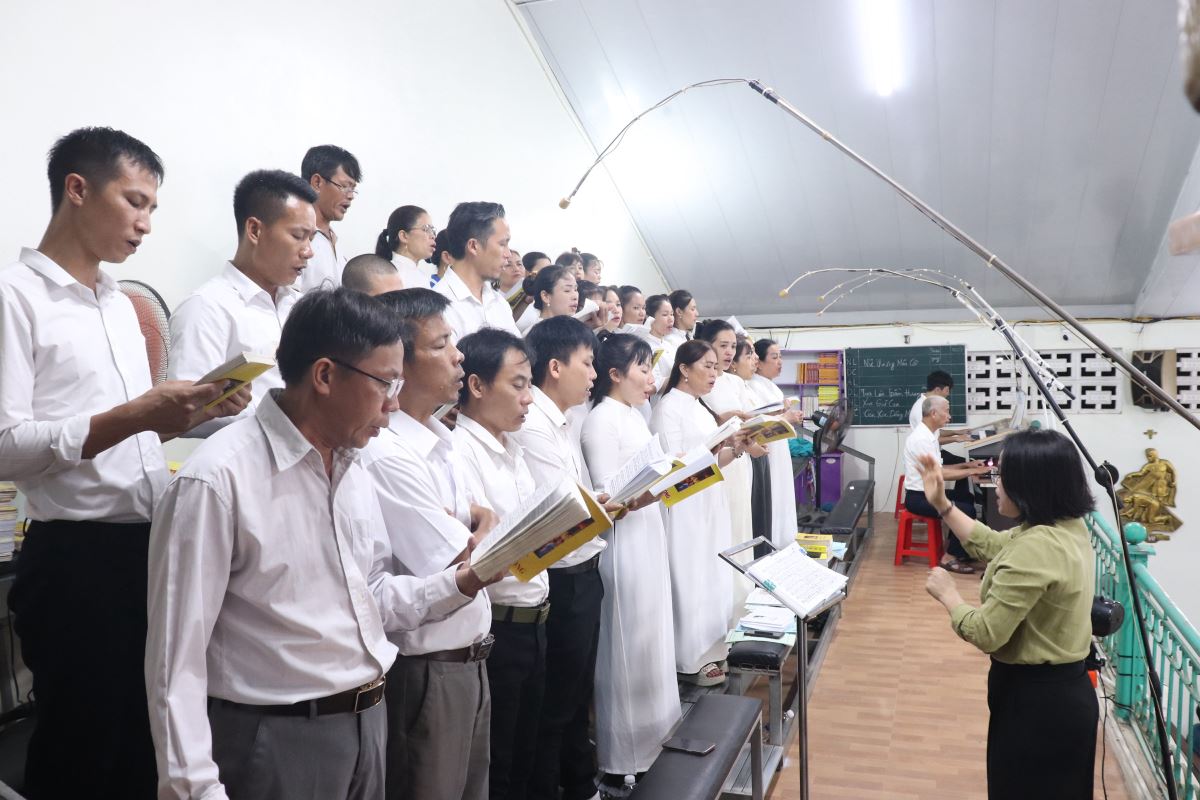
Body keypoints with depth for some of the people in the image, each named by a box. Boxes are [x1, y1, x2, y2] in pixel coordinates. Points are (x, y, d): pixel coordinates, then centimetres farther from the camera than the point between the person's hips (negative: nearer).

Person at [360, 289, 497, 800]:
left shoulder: (442, 442, 5)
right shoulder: (386, 455, -23)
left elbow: (482, 529, 10)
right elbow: (474, 564, -21)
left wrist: (477, 522, -11)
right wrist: (486, 526, -2)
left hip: (469, 658, 8)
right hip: (427, 670, -8)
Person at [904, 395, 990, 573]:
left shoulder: (928, 435, 10)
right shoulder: (921, 439, -22)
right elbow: (939, 474, -22)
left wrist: (966, 465, 10)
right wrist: (971, 471, -13)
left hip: (928, 492, 10)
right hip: (919, 498, -10)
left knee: (967, 499, 11)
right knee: (966, 510, -15)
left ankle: (956, 548, 19)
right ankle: (950, 557, -4)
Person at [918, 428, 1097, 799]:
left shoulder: (1036, 548, -30)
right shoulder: (1068, 526, 1)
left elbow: (985, 633, -26)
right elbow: (991, 545, 16)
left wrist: (947, 594, -10)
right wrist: (941, 503, 14)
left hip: (1036, 700, -9)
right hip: (1062, 690, 9)